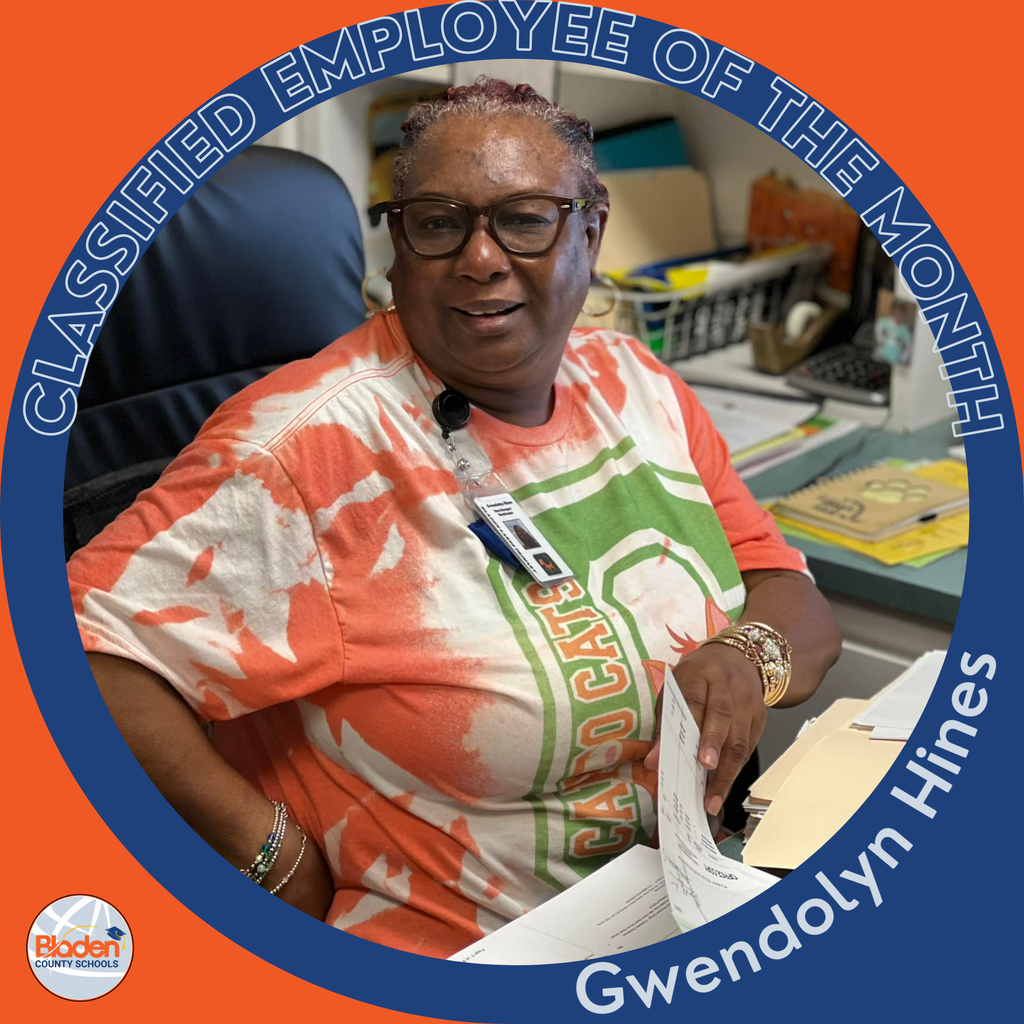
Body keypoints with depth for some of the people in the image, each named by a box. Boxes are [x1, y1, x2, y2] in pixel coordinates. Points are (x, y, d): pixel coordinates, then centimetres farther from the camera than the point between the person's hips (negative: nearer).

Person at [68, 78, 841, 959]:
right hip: (444, 953, -6)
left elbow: (797, 606, 9)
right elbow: (94, 640, -19)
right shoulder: (316, 440, -15)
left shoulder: (637, 384, 5)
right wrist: (269, 852, -23)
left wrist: (748, 654, -13)